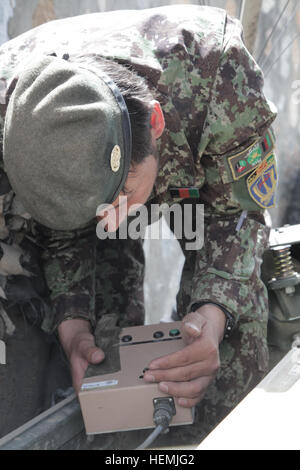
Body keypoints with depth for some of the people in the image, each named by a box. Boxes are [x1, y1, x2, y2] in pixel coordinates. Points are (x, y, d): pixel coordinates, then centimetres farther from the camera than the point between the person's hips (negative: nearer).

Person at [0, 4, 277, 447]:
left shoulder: (218, 69, -47)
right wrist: (72, 323, -34)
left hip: (203, 171, -1)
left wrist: (213, 313, -47)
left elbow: (237, 209, -29)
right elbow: (61, 235, -18)